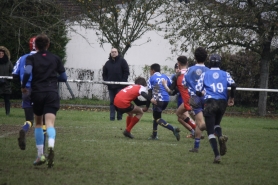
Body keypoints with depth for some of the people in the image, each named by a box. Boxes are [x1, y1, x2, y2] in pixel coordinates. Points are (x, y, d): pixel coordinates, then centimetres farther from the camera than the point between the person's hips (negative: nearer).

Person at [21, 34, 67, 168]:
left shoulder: (31, 58, 4)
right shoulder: (55, 59, 11)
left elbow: (27, 71, -15)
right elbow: (63, 77, 13)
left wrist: (23, 86, -1)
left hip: (37, 93, 0)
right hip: (52, 93, 0)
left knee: (38, 124, 17)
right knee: (50, 124, -11)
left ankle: (40, 155, 13)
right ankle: (51, 146, -42)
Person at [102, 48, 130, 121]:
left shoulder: (122, 61, 1)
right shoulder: (108, 63, 12)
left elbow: (126, 72, -1)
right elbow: (104, 73, 19)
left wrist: (123, 81, -9)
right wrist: (106, 81, 3)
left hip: (120, 86, -3)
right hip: (111, 86, 4)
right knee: (112, 102, 4)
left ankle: (119, 116, 3)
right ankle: (112, 117, 5)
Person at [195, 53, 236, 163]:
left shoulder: (204, 74, 8)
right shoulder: (225, 74, 10)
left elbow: (197, 91, 4)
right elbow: (233, 85, -7)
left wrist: (203, 93, 26)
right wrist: (231, 98, 6)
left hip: (210, 102, -2)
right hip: (222, 102, 2)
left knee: (210, 131, 1)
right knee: (216, 124, 27)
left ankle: (216, 155, -12)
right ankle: (221, 136, -6)